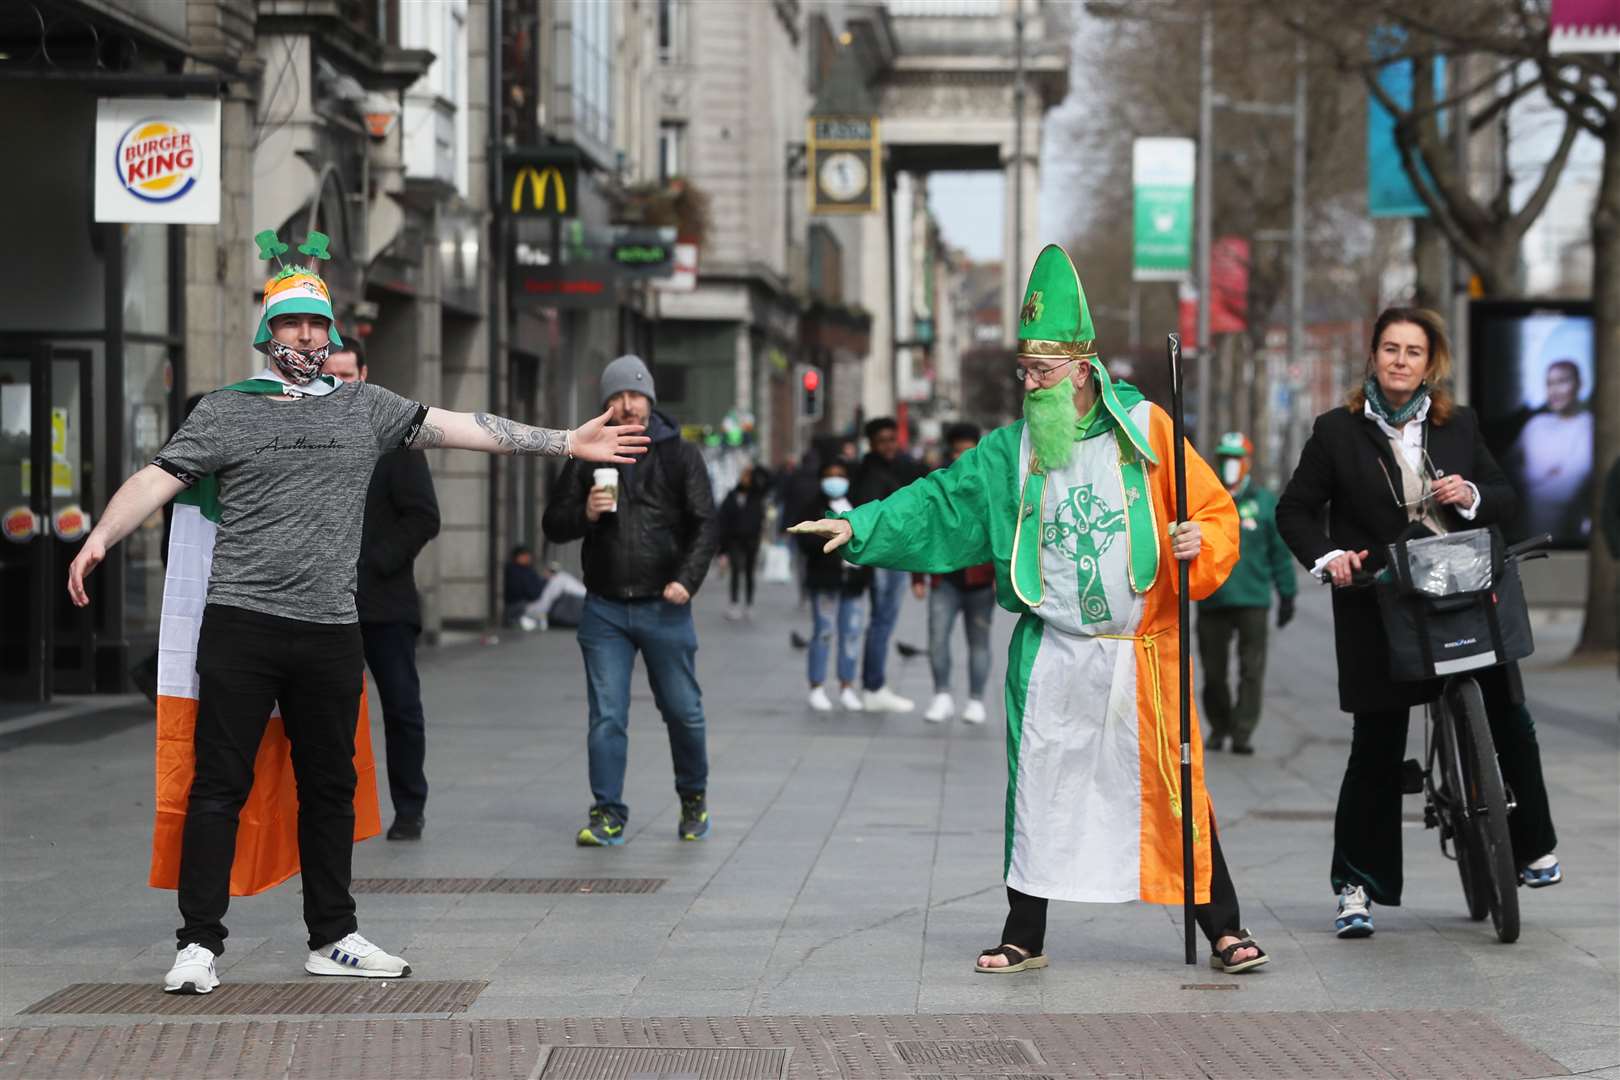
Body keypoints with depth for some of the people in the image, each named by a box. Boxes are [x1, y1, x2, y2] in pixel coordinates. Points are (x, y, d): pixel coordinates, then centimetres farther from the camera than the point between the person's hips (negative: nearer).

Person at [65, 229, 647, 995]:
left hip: (331, 630, 4)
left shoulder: (362, 407, 12)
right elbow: (159, 477, -5)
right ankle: (198, 944, 1)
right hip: (241, 623, -4)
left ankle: (333, 938, 21)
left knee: (330, 788, 11)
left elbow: (459, 428, 12)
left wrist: (567, 442, 11)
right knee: (220, 783, -3)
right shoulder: (226, 411, 4)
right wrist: (101, 537, -22)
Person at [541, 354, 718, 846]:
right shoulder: (588, 458, 8)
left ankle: (694, 798, 28)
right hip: (605, 608, 1)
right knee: (606, 717, -1)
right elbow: (554, 525, 10)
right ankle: (608, 815, 4)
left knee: (683, 712, 7)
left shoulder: (681, 456, 3)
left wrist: (687, 579, -14)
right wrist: (586, 513, -11)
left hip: (665, 608, -1)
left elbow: (704, 525, -1)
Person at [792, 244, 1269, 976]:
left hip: (1142, 654, -3)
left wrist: (1200, 545, -21)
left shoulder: (1145, 430, -4)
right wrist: (859, 526, -6)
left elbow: (1217, 512, 0)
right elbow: (941, 502, 3)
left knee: (1172, 791, -3)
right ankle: (1024, 936, 17)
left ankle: (1223, 930, 8)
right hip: (1052, 659, 3)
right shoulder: (1011, 451, 5)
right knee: (1037, 791, 6)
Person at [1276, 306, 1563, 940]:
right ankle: (1357, 887, 7)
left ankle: (1533, 845, 17)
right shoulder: (1338, 431, 3)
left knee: (1511, 721, -5)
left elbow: (1506, 499, 15)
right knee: (1376, 748, -2)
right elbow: (1294, 511, 6)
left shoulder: (1459, 426, 10)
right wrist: (1327, 556, -12)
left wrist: (1472, 497, -7)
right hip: (1379, 607, -2)